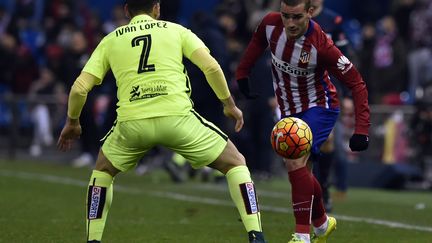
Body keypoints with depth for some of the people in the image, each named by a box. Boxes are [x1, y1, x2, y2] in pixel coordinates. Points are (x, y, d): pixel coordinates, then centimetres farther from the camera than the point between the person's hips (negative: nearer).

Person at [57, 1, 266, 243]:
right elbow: (211, 67, 2)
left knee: (103, 170, 31)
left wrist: (72, 122, 29)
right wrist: (229, 104, 15)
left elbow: (79, 88, 12)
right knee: (235, 163, 15)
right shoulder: (176, 30, 15)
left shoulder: (111, 40, 19)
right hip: (177, 116, -1)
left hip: (131, 122, 1)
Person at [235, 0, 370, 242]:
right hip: (289, 111, 6)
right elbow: (257, 42, 10)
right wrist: (242, 74, 14)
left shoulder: (321, 45, -30)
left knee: (295, 162, -26)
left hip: (319, 106, -6)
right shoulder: (271, 24, -17)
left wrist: (362, 129, -30)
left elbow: (357, 84, -24)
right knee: (298, 171, 13)